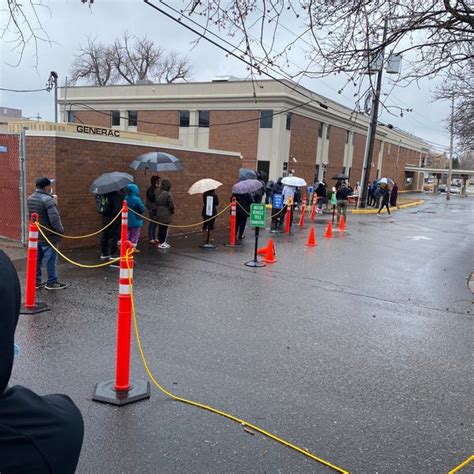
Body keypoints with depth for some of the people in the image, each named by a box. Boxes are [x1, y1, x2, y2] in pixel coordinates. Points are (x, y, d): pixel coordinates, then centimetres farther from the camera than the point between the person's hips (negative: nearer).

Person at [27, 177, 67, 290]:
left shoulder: (30, 199, 5)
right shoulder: (48, 200, -21)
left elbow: (31, 216, 15)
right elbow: (54, 219, -25)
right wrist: (61, 230, -14)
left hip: (35, 235, 8)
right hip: (49, 236, -8)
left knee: (36, 259, 14)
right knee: (51, 260, 4)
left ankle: (36, 282, 22)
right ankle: (51, 282, 12)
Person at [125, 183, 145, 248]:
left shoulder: (126, 198, -2)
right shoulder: (136, 199, -20)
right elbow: (142, 209, -14)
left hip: (128, 220, 6)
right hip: (136, 221, -6)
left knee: (128, 233, 17)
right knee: (135, 235, 6)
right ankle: (133, 247, 8)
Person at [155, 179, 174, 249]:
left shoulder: (159, 194, 6)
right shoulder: (168, 194, -15)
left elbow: (157, 203, 10)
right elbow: (171, 205, -14)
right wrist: (172, 211, 3)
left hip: (159, 214, 7)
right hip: (166, 215, -6)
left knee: (160, 228, 12)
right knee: (165, 228, 1)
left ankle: (160, 242, 19)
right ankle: (163, 243, 3)